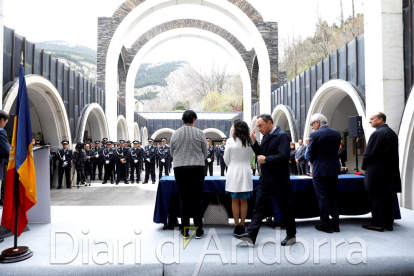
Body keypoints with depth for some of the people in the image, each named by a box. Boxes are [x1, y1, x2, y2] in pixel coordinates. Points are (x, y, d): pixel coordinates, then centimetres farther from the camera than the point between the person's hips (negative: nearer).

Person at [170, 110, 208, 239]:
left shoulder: (175, 134, 4)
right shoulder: (199, 133, -1)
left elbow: (172, 153, 13)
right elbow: (205, 153, 5)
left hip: (180, 168, 1)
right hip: (197, 168, -1)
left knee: (183, 198, 6)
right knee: (196, 198, 4)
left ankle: (185, 230, 12)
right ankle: (198, 230, 10)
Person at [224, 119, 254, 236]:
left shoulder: (231, 142, -8)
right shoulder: (249, 143, 1)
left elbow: (226, 160, 1)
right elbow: (250, 158, 11)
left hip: (234, 172, -3)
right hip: (246, 172, 3)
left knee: (235, 200, 5)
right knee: (244, 201, 8)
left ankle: (237, 226, 8)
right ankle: (242, 226, 14)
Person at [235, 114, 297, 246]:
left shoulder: (282, 136, -14)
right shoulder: (266, 136, 11)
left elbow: (283, 156, -23)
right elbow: (261, 154, 16)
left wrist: (266, 159, -17)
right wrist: (255, 142, 3)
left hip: (279, 180, -7)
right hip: (265, 178, 7)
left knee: (285, 207, 8)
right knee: (259, 205, 4)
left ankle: (291, 235, 26)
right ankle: (251, 234, 7)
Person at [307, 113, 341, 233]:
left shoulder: (315, 135, -14)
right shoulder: (337, 133, 5)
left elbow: (310, 153, -8)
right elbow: (335, 150, 11)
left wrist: (313, 163, 12)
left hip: (320, 170, -6)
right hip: (334, 169, 6)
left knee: (322, 198, 3)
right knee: (333, 196, 16)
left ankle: (326, 225, 10)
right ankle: (335, 223, 21)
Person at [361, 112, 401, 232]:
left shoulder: (377, 133, -14)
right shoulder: (393, 133, 12)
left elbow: (369, 153, -15)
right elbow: (394, 153, 14)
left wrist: (364, 166, 0)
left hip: (377, 171, -8)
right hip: (391, 171, 8)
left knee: (376, 197, -1)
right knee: (388, 198, 11)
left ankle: (377, 224, 3)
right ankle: (388, 223, 17)